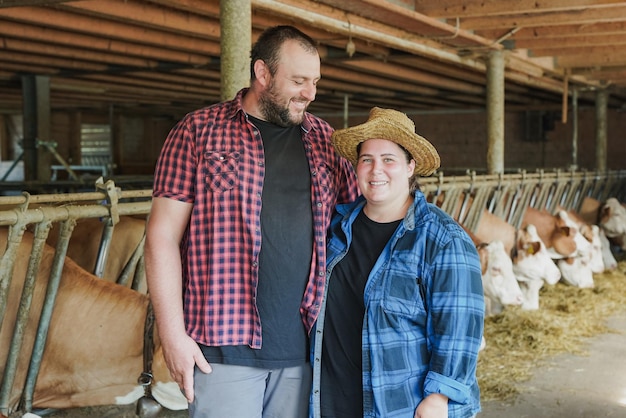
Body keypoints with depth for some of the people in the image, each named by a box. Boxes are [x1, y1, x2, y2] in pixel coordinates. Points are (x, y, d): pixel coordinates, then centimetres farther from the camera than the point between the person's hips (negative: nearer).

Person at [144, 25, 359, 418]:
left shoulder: (326, 140, 10)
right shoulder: (199, 132, 0)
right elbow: (163, 234, -3)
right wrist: (172, 333, -9)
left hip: (304, 344, 4)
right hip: (225, 344, -3)